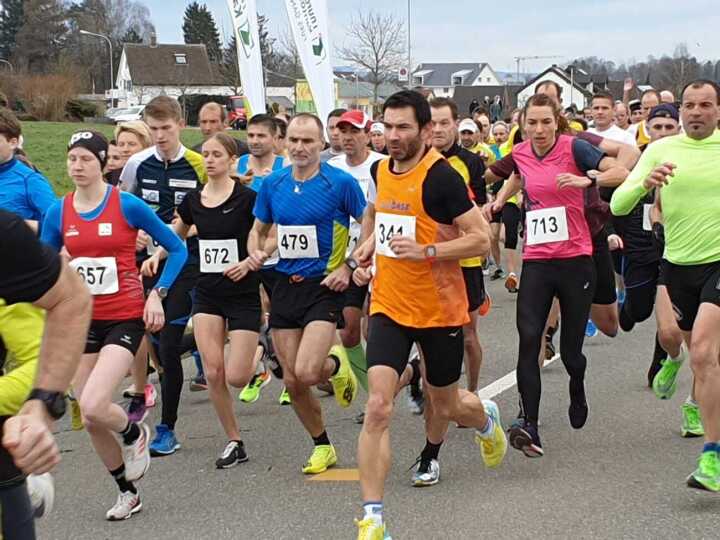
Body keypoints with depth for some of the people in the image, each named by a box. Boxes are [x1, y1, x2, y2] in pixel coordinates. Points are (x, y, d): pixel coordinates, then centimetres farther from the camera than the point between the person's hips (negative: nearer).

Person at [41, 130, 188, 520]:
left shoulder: (128, 206, -9)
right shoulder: (58, 213, 1)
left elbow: (177, 249, -1)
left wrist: (156, 294, -9)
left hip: (125, 319, -5)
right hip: (82, 322, 5)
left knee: (93, 407, -21)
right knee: (90, 419, 8)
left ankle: (134, 434, 14)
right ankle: (127, 493, 30)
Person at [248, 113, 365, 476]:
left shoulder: (341, 182, -9)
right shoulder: (272, 184, 5)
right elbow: (259, 230, 18)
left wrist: (348, 268, -11)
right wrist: (256, 253, -4)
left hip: (325, 286, -5)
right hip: (285, 285, 5)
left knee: (306, 372, -21)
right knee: (292, 382, 6)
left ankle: (336, 366, 15)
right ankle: (322, 446, 27)